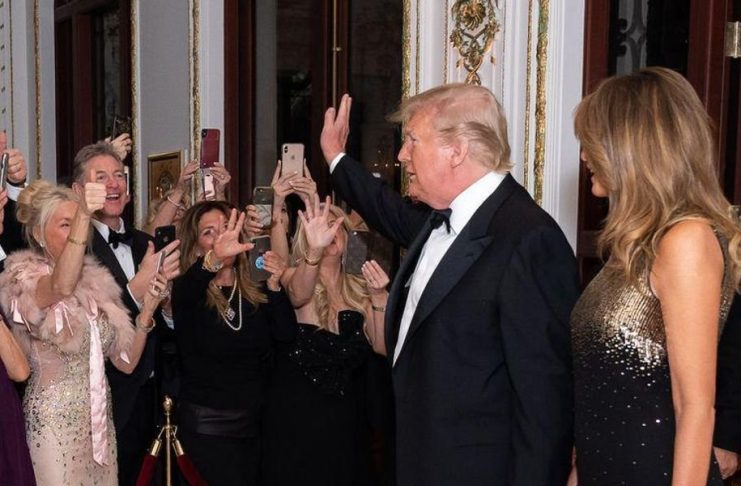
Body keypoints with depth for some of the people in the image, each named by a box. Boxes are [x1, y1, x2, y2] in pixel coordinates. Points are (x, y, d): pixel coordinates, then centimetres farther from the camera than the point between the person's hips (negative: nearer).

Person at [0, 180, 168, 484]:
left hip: (100, 422, 6)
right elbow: (61, 287, -35)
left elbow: (126, 362, 6)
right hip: (53, 423, -6)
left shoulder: (95, 282, 9)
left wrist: (147, 310, -9)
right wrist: (82, 217, -45)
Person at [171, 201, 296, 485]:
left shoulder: (257, 291, 5)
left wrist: (274, 286, -20)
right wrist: (213, 259, -51)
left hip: (254, 421, 4)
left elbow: (286, 334, -6)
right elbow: (183, 295, -31)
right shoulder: (189, 290, -7)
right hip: (207, 425, -4)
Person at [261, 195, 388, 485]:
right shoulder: (295, 277, -4)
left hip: (345, 416, 4)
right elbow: (298, 294, -30)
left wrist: (380, 298, -17)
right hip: (296, 414, -4)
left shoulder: (360, 289, 6)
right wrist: (314, 251, -48)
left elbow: (383, 347, -2)